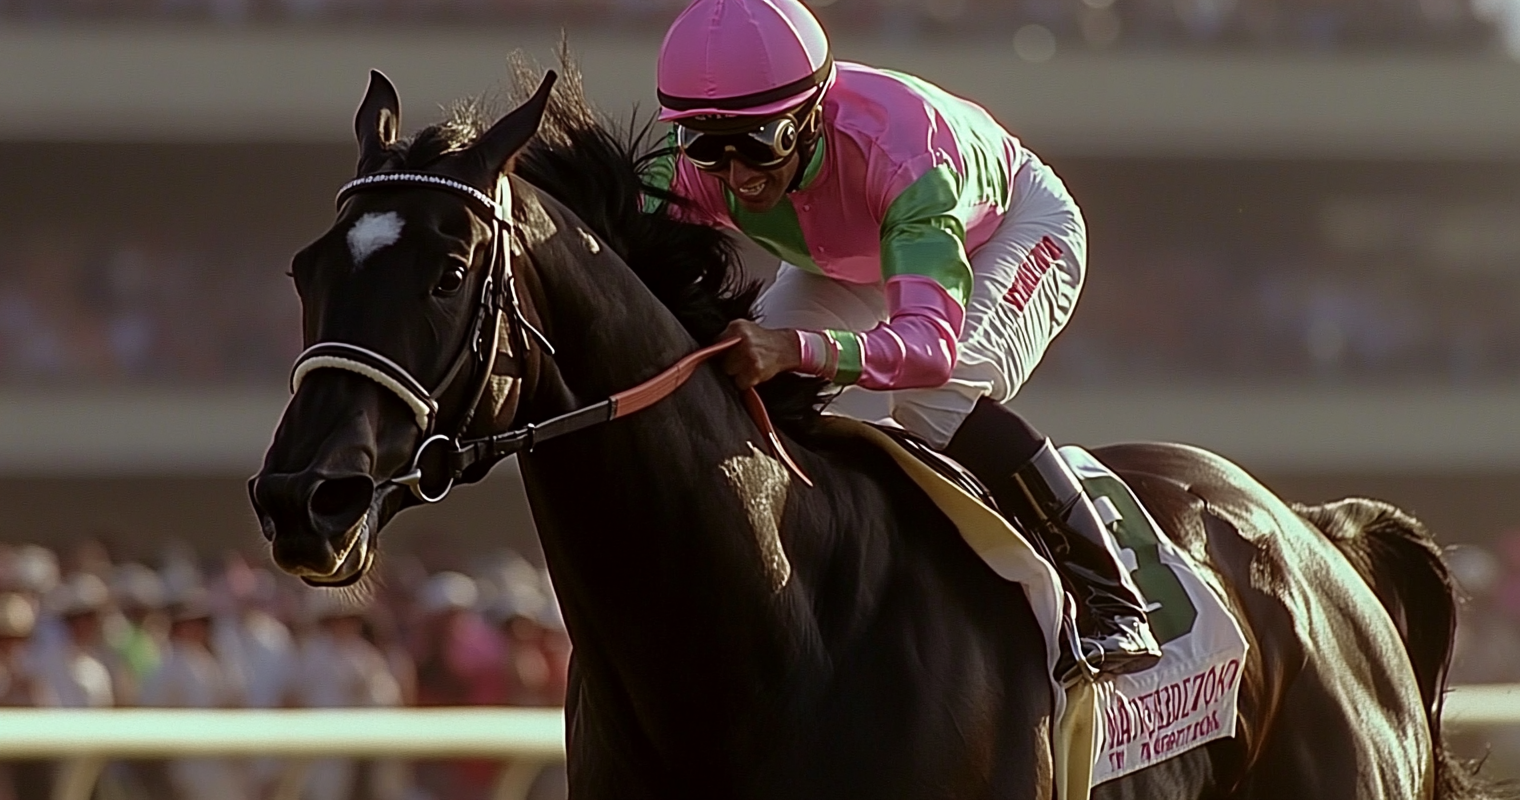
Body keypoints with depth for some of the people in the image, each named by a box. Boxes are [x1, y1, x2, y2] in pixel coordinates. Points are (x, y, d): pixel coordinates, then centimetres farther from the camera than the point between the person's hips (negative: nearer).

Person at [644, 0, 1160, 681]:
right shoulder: (692, 173, -31)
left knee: (936, 398, -32)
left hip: (1014, 228, -6)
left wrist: (794, 349, -75)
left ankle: (1110, 606, -21)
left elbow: (931, 342, -58)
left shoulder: (899, 146, -47)